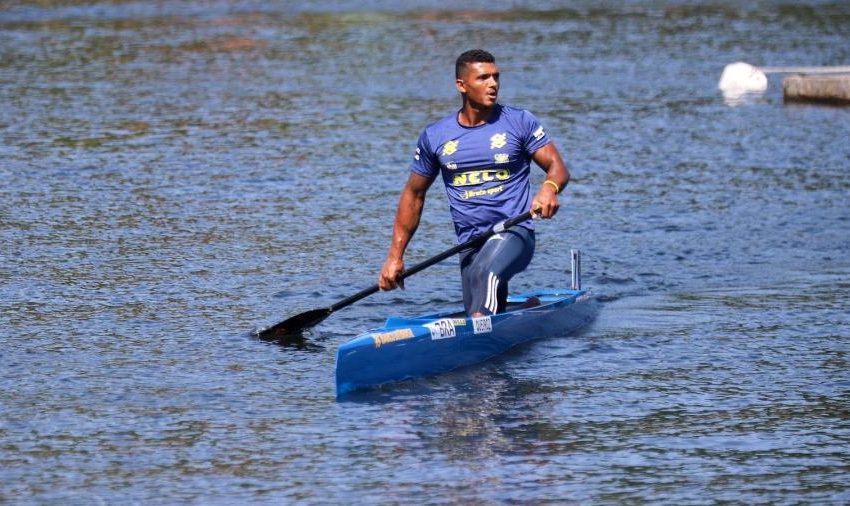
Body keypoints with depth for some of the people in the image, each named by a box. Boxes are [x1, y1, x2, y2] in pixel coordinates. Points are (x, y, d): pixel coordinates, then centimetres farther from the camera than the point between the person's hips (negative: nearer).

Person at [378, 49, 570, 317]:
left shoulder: (519, 122, 3)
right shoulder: (435, 136, 9)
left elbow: (558, 168, -1)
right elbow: (413, 195, 17)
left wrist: (549, 189, -27)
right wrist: (395, 256, 13)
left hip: (514, 233, -3)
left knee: (486, 273, -35)